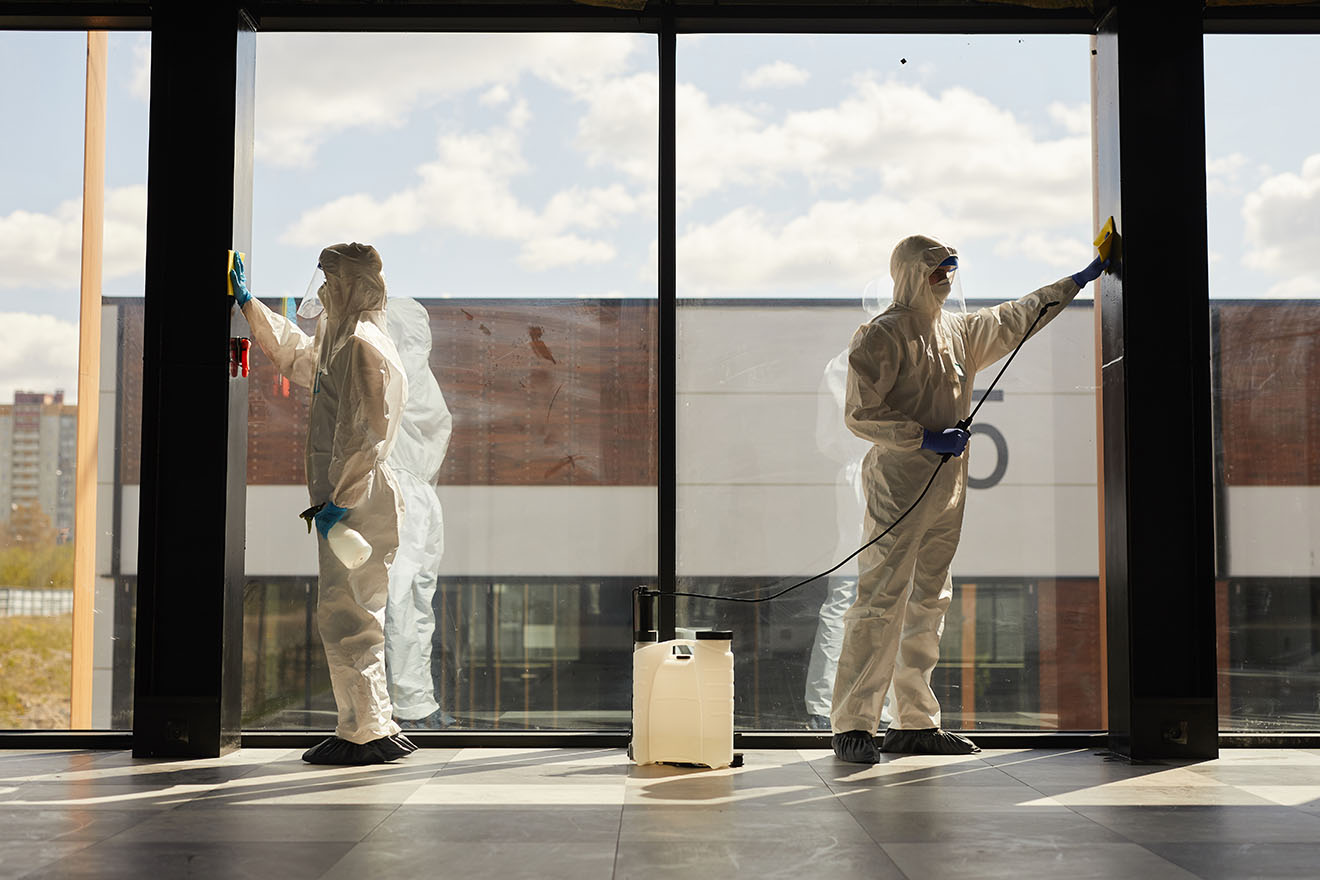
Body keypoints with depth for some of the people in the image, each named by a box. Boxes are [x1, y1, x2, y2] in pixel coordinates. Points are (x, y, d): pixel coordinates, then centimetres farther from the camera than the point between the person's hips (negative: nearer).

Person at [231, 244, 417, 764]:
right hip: (348, 504, 10)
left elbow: (369, 435, -21)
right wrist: (247, 303, 44)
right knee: (349, 619, 13)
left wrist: (339, 500, -21)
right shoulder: (340, 345, 20)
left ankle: (365, 732, -2)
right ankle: (377, 729, 18)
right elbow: (292, 354, 40)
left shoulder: (363, 346, -13)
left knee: (345, 618, -7)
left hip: (357, 506, -10)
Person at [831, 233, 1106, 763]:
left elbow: (1015, 319, 32)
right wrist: (925, 437, -17)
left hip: (947, 489, 8)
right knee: (881, 601, -11)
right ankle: (850, 724, -8)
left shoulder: (960, 330, 18)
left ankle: (915, 722, 16)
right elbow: (860, 414, -12)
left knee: (927, 604, 10)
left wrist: (1077, 282, 33)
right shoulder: (882, 335, -7)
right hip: (898, 486, -8)